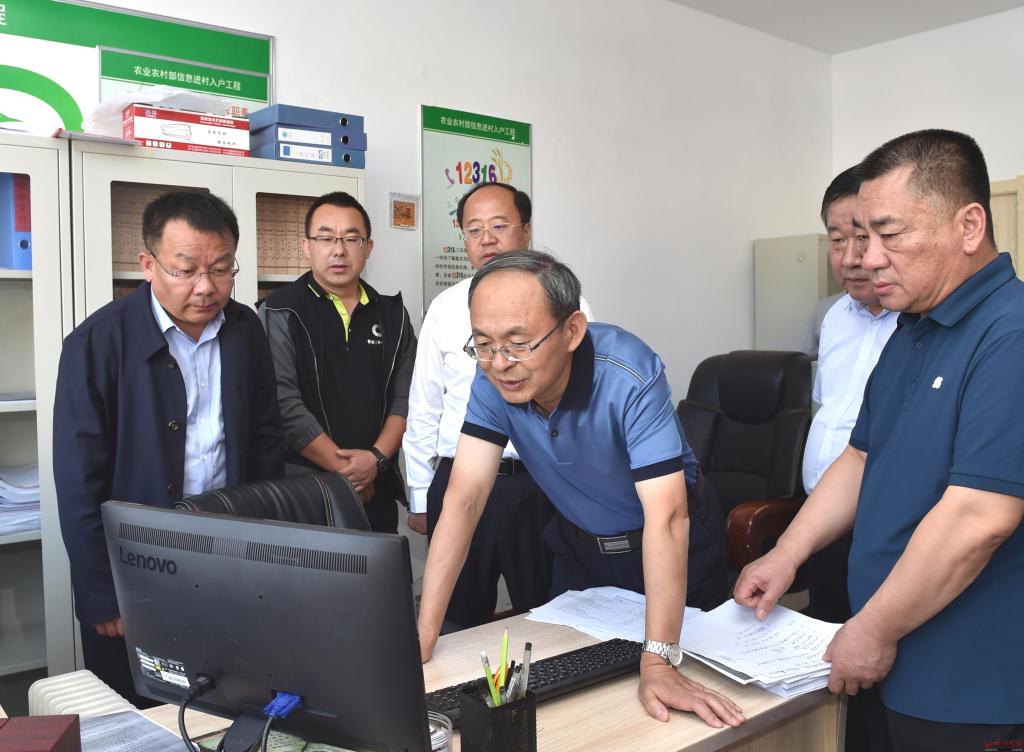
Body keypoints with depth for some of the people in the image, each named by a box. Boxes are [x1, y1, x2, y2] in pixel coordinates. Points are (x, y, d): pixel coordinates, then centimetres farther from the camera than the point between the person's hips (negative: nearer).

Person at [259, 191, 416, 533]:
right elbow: (285, 404, -14)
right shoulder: (280, 313, -5)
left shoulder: (392, 314, 8)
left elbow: (406, 396, 3)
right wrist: (346, 469, -14)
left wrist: (376, 458, -12)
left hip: (377, 490, 4)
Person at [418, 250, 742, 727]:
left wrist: (658, 663, -45)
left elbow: (665, 516, -39)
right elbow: (464, 499, -23)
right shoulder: (492, 381, -21)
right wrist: (421, 637, -30)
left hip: (667, 545, -3)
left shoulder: (631, 376, -34)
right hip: (578, 541, 4)